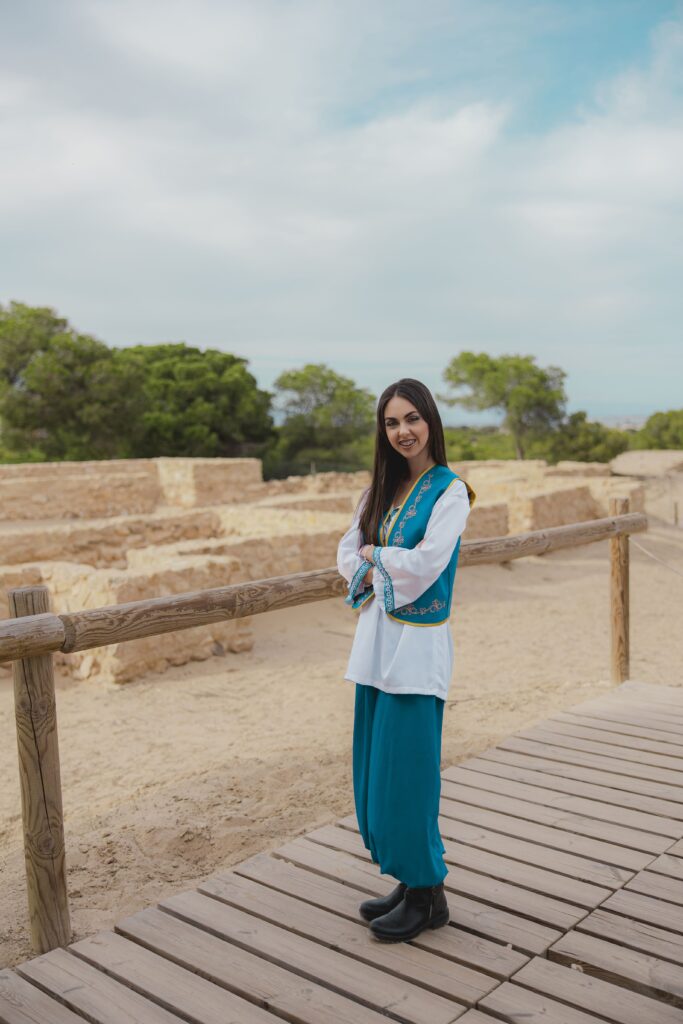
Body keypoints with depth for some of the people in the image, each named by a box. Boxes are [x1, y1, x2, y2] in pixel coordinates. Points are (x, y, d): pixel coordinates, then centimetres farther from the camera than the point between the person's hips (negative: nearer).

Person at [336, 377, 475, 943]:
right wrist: (379, 573, -10)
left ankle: (428, 895, 16)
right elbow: (348, 553, 7)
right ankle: (409, 880, 27)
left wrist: (375, 554, -4)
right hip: (377, 638, 7)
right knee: (376, 770, 12)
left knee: (407, 771, -1)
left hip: (418, 645, -7)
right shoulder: (382, 488, 12)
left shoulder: (450, 491, -7)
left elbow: (426, 562, -18)